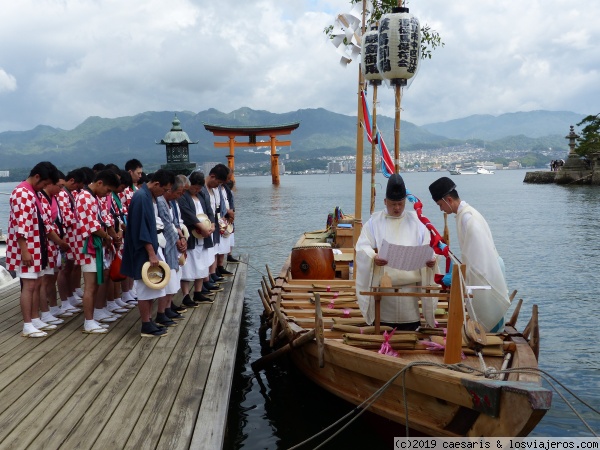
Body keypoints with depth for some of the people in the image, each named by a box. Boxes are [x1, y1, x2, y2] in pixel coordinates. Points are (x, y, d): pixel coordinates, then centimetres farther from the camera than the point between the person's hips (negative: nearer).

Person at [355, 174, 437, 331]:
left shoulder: (415, 221, 11)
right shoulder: (374, 221, 7)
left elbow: (427, 246, 7)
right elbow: (362, 246, -1)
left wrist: (430, 258, -15)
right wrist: (373, 257, -22)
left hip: (409, 282, 1)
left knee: (409, 326, 1)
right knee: (384, 329, 1)